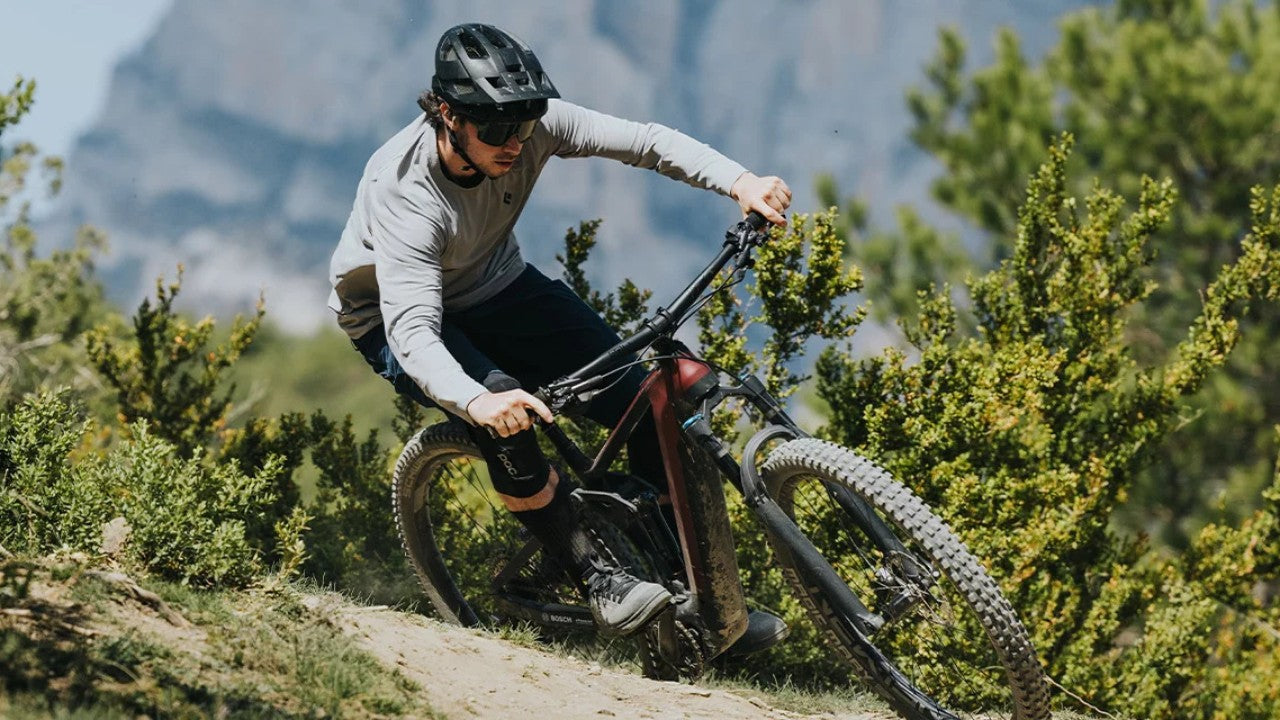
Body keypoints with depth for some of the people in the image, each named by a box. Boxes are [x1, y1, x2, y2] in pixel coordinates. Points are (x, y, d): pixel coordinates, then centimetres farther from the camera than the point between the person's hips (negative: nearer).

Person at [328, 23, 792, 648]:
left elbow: (644, 141, -26)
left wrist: (739, 182, -43)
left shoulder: (530, 126, -24)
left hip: (494, 288, 5)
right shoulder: (405, 193, -37)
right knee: (502, 410, -37)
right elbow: (413, 333, -46)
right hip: (391, 314, -5)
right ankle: (599, 584, -24)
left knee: (645, 407, -9)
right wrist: (477, 401, -65)